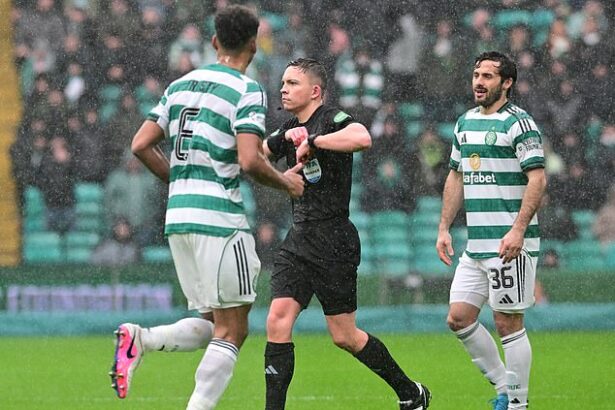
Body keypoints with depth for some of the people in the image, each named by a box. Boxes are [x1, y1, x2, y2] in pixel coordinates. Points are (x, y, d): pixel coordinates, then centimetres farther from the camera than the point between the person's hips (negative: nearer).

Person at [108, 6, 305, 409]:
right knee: (232, 331, -1)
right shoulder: (248, 91, -7)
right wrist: (285, 182, 0)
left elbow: (141, 145, 11)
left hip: (178, 216, 7)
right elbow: (249, 161, -18)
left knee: (210, 324, 14)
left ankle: (140, 339, -10)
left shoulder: (181, 85, 13)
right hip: (219, 217, -7)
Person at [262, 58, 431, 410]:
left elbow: (362, 138, -33)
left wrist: (312, 141, -26)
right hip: (298, 240, 8)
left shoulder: (332, 120, -11)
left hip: (333, 242, -8)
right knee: (278, 322, -7)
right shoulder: (290, 129, 15)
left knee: (345, 337, 0)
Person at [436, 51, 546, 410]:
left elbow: (537, 178, -15)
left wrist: (518, 230, -22)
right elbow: (456, 178, 23)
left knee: (508, 323, -4)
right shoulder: (465, 123, 15)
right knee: (459, 317, 5)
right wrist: (444, 228, 16)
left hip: (510, 244, -8)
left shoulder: (519, 123, -9)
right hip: (476, 245, 8)